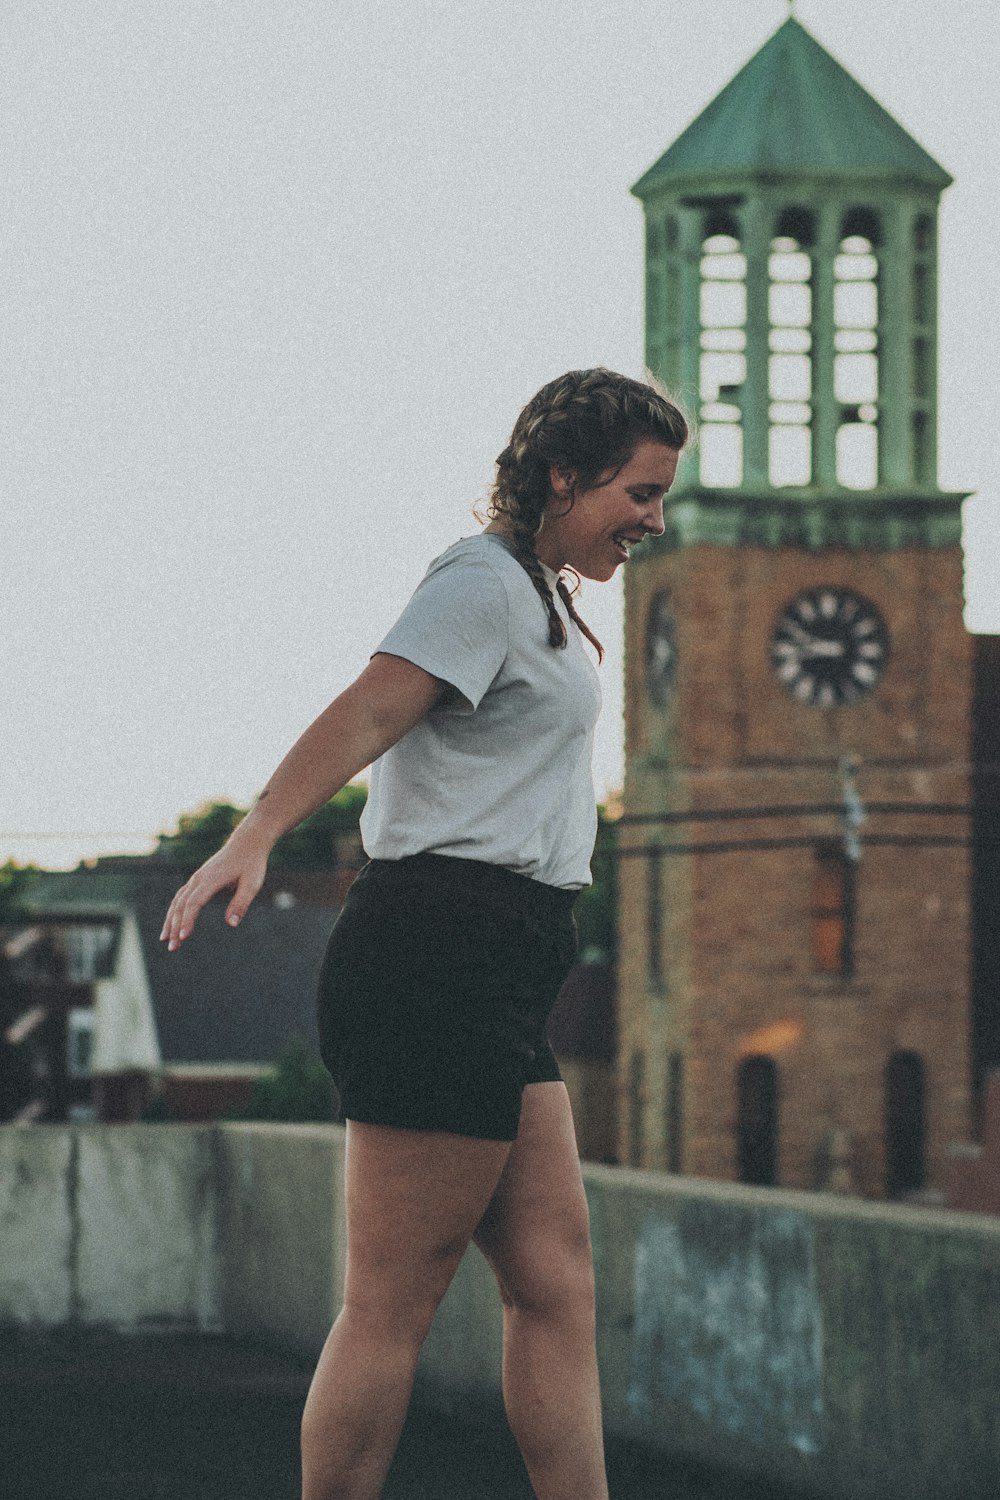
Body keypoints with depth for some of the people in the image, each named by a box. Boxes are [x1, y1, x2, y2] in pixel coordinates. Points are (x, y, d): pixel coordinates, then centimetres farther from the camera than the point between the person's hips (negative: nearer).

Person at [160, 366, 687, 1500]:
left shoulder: (534, 598, 22)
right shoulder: (484, 585, -9)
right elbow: (366, 712, -24)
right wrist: (253, 838, -38)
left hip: (490, 981, 10)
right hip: (438, 961, -10)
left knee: (555, 1288, 6)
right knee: (390, 1309, -9)